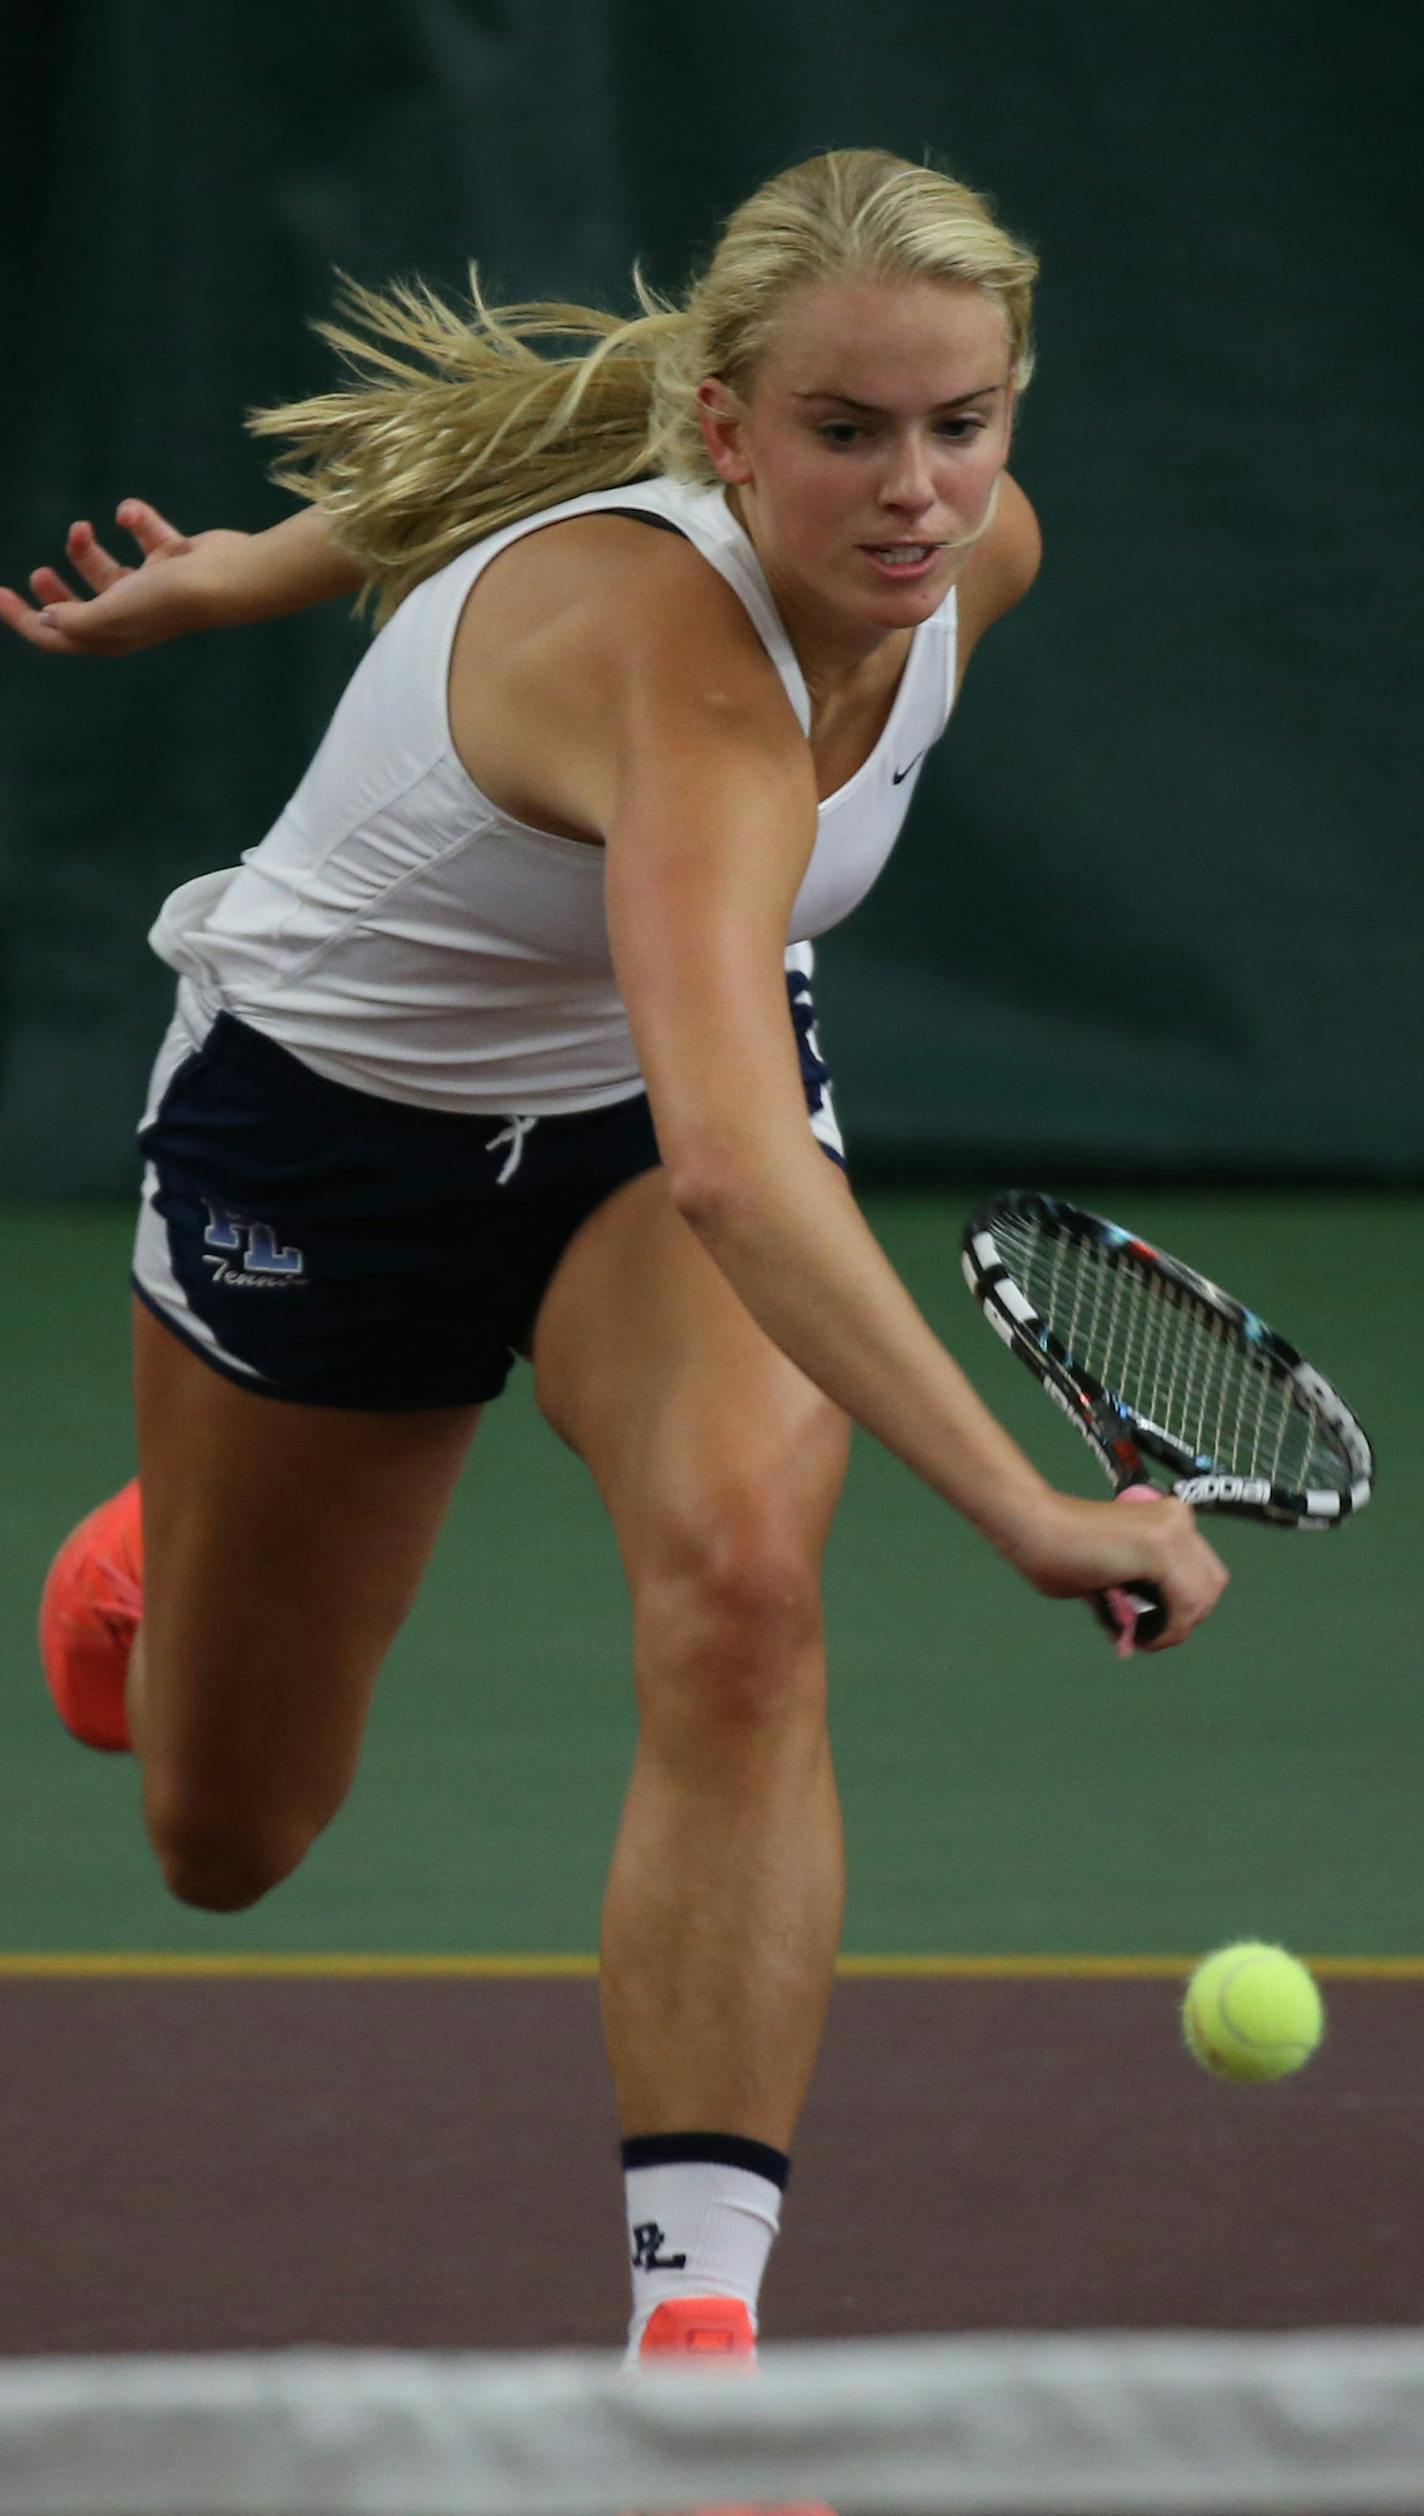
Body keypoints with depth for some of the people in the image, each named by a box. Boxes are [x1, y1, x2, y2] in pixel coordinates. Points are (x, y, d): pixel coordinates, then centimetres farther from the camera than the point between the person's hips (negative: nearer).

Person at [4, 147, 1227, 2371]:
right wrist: (1020, 1503, -66)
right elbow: (735, 1170, -57)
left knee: (744, 1581, -29)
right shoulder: (685, 673, -42)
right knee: (226, 1843, 15)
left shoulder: (975, 558, -19)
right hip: (334, 1099, -4)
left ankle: (698, 2316, -30)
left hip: (668, 1085, 4)